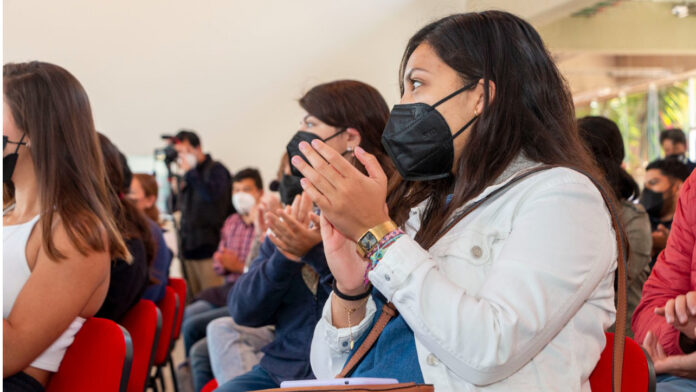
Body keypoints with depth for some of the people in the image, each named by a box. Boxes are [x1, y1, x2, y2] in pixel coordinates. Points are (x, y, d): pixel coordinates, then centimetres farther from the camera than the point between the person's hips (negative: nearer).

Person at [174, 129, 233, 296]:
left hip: (209, 247, -7)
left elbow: (211, 195, -24)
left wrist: (190, 172, -16)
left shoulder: (215, 169, -4)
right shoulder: (189, 175, 17)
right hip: (190, 248, 8)